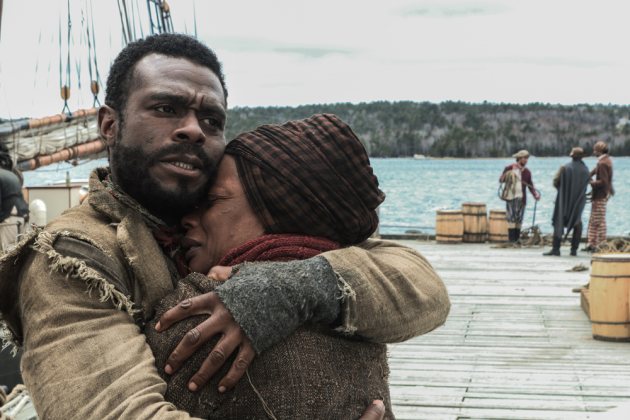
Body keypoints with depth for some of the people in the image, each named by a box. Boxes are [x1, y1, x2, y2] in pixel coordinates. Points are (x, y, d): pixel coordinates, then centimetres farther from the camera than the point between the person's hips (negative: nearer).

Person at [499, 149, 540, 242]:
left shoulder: (527, 172, 8)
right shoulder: (509, 168, 0)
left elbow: (531, 186, 9)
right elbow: (500, 180, 3)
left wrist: (536, 194, -8)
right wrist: (507, 175, -18)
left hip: (521, 198, 4)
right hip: (511, 197, -4)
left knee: (519, 219, 3)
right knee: (511, 218, -11)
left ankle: (517, 240, 8)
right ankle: (511, 240, -12)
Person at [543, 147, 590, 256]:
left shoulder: (565, 168, -14)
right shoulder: (585, 170, -2)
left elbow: (556, 182, -11)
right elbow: (585, 185, 7)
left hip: (564, 199, -3)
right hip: (579, 201, 3)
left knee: (559, 224, 1)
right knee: (577, 224, 12)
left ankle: (556, 248, -6)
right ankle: (574, 249, 7)